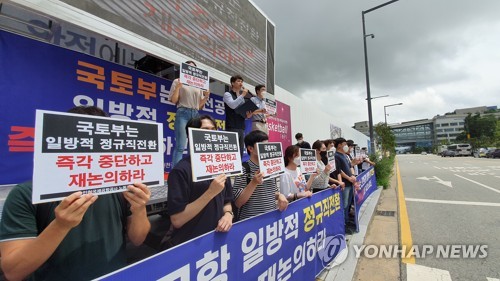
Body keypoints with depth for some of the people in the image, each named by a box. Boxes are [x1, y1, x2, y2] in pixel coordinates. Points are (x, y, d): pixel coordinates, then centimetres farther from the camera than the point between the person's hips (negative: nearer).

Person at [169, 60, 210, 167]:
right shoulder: (178, 81, 10)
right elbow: (174, 100, 2)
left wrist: (206, 96, 3)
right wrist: (178, 87, -10)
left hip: (195, 115, 5)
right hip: (183, 114, -4)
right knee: (180, 146, -12)